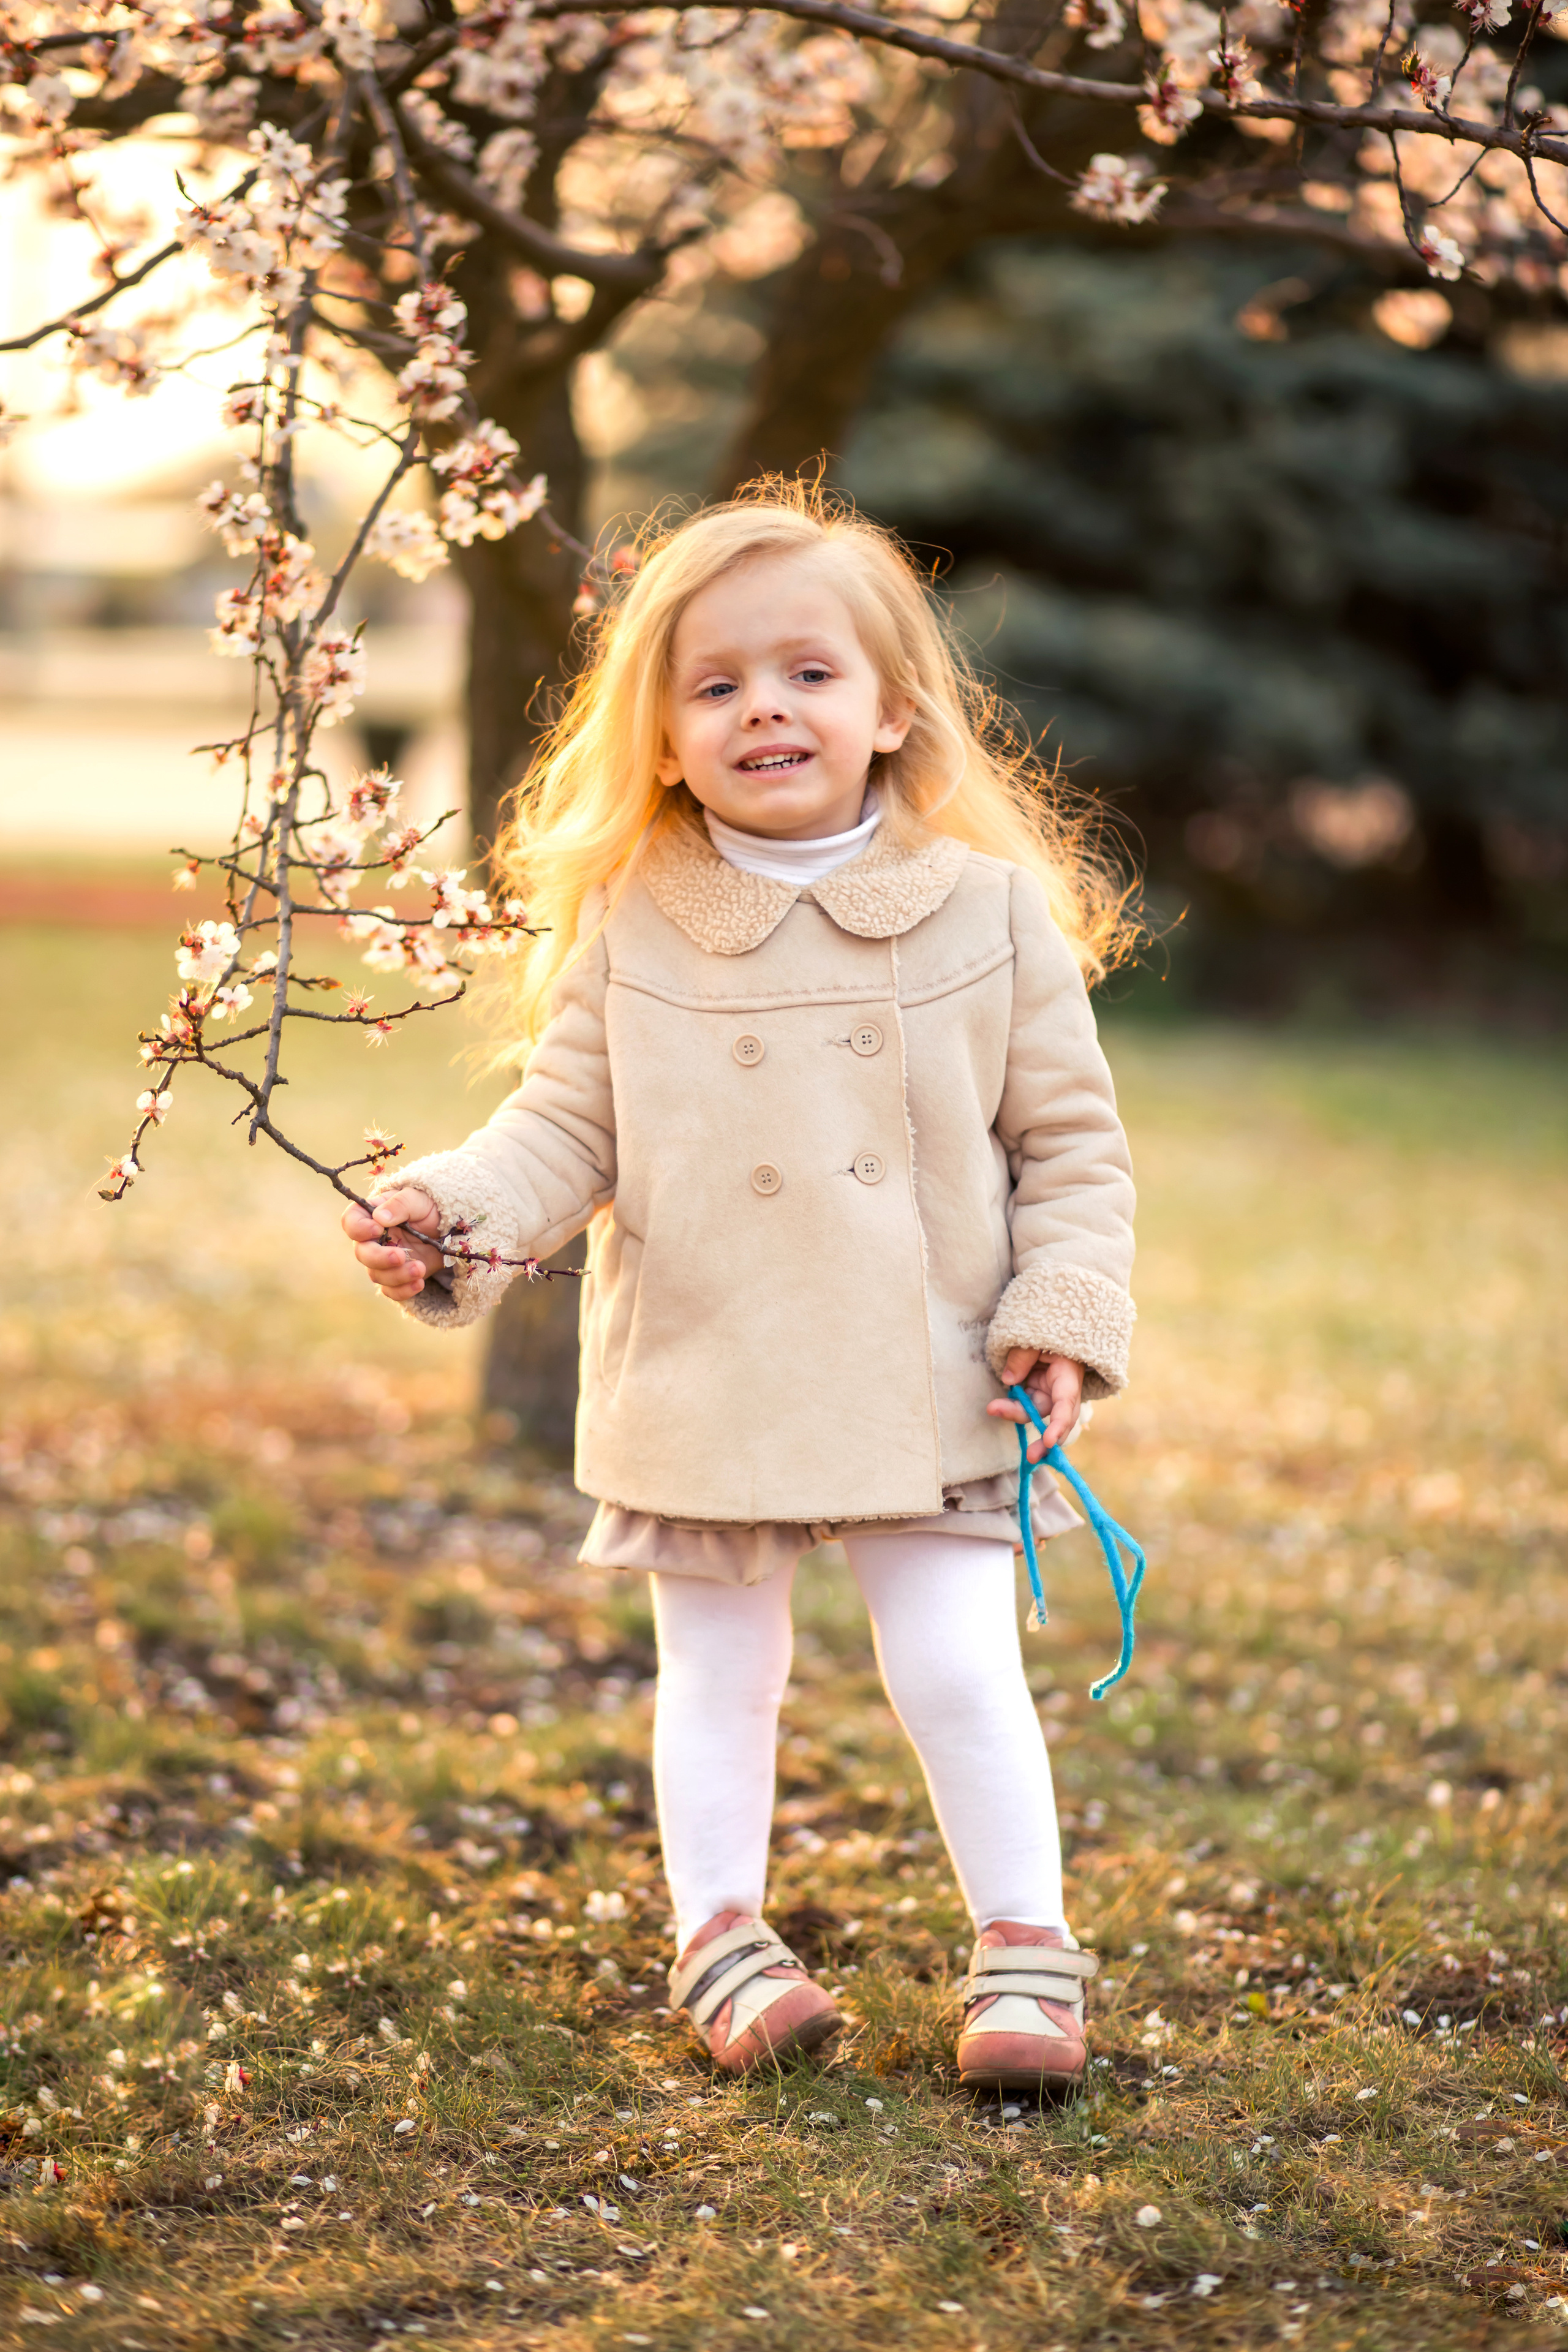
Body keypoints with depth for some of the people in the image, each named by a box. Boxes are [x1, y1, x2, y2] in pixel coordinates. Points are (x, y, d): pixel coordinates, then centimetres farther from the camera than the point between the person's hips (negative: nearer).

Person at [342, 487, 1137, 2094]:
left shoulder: (990, 904, -3)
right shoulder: (629, 923, -1)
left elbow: (1070, 1134, 3)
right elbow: (569, 1126, 1)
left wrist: (1066, 1311, -7)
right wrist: (452, 1212, -16)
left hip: (929, 1384, -1)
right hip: (702, 1385, 1)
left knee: (957, 1668, 1)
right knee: (719, 1672, 12)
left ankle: (1024, 1944, 17)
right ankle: (718, 1934, 27)